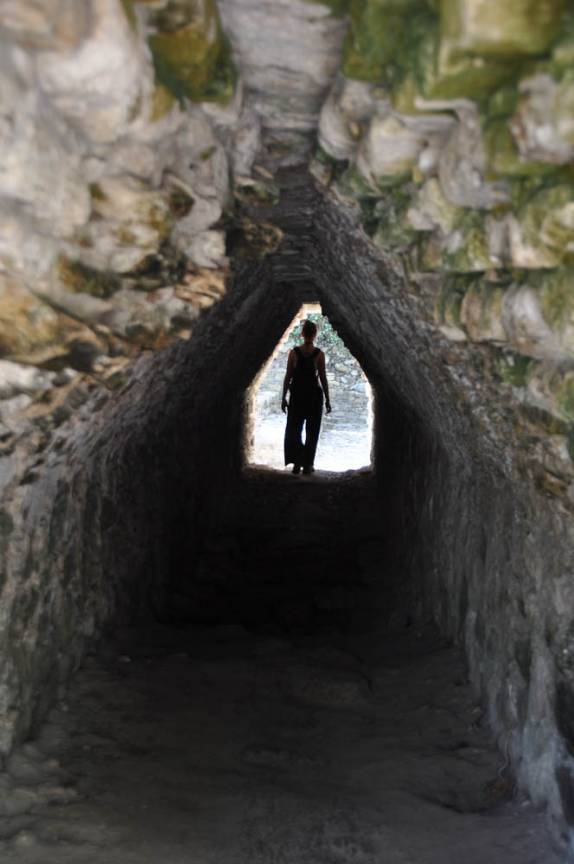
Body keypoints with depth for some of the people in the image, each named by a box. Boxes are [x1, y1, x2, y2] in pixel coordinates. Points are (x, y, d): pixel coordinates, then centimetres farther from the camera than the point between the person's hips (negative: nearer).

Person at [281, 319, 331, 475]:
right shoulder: (319, 354, -8)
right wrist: (327, 400, 1)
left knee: (294, 429, 13)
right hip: (314, 395, -1)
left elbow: (288, 376, -4)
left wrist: (284, 397, 3)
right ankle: (307, 465, 12)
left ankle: (297, 461, 0)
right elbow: (323, 378, -6)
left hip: (297, 395, 1)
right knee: (312, 431, 11)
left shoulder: (294, 352, -6)